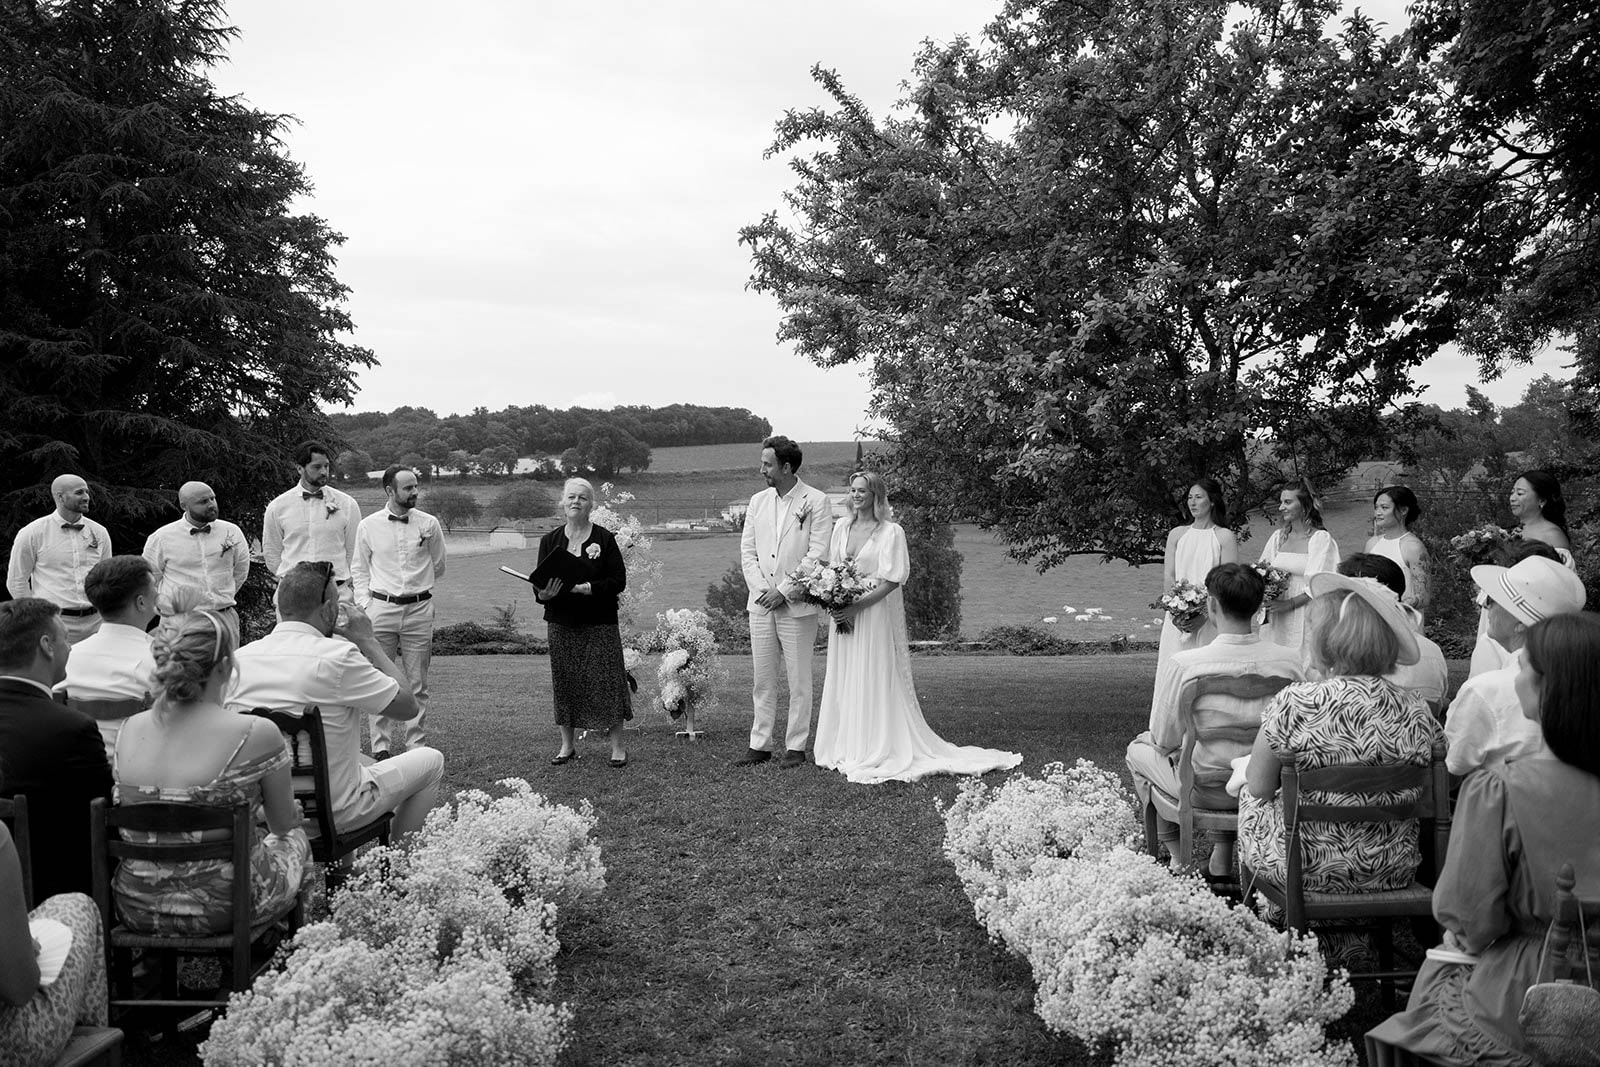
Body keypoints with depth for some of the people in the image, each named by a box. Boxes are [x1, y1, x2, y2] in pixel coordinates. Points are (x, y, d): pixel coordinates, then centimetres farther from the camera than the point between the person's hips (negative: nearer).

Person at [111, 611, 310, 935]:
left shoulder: (130, 730, -5)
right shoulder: (257, 734, -19)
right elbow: (284, 824, -4)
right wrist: (293, 812, 21)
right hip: (224, 908, -5)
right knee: (295, 839, 28)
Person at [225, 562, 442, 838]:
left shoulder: (240, 658, -5)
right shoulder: (337, 657, -22)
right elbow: (407, 705, -11)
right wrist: (367, 640, -4)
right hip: (335, 812, -6)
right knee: (431, 761, 15)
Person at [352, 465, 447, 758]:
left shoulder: (429, 524, 3)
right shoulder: (368, 526, 3)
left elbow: (438, 568, 16)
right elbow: (359, 569, 10)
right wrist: (365, 604, 1)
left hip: (419, 610, 0)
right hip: (380, 609, 0)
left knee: (417, 684, 4)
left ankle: (416, 745, 11)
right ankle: (380, 747, 10)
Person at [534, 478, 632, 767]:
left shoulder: (604, 538, -1)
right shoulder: (550, 540, 7)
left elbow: (619, 581, -6)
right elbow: (538, 583, 6)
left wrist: (586, 587, -20)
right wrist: (543, 594, -17)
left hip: (600, 623, -3)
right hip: (562, 624, 3)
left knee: (606, 681, -3)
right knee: (565, 683, 6)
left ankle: (617, 746, 6)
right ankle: (567, 745, 19)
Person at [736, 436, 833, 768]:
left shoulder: (817, 501, -5)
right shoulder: (758, 501, 11)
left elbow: (817, 554, -10)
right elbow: (747, 551, 10)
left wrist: (783, 591, -12)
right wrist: (762, 590, -5)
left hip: (797, 604, -5)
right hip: (761, 603, 5)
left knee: (799, 679, 2)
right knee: (762, 678, 8)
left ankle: (796, 746, 11)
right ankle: (759, 745, 15)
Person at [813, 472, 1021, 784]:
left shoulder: (890, 532, -8)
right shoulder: (841, 529, 11)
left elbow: (892, 580, -13)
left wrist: (856, 606, -19)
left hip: (875, 615, -6)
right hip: (843, 615, 6)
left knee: (875, 681, -4)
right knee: (843, 682, 8)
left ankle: (879, 750, 3)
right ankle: (846, 749, 16)